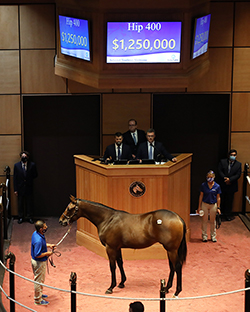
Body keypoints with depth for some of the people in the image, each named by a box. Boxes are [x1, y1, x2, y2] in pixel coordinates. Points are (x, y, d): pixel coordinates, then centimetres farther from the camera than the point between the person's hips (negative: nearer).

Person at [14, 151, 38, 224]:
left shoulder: (32, 165, -3)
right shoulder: (17, 165, -2)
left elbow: (35, 175, 7)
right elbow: (15, 178, -2)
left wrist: (29, 179, -5)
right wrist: (15, 189, -5)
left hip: (29, 188, 0)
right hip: (20, 188, 0)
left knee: (29, 203, 8)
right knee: (20, 203, 10)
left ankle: (30, 217, 20)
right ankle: (21, 217, 23)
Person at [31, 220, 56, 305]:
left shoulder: (36, 233, -5)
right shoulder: (38, 240, -35)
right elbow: (37, 255, -31)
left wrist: (49, 245, 5)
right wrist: (47, 253, -18)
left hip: (40, 262, 10)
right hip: (39, 263, -10)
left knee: (41, 279, 27)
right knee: (39, 280, 9)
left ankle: (39, 294, 46)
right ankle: (38, 300, 26)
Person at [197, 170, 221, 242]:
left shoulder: (217, 186, -5)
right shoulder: (203, 185, -5)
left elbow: (218, 198, 0)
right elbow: (201, 196, 0)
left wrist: (218, 208, -2)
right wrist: (199, 207, 0)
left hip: (213, 205, 0)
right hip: (204, 204, 0)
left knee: (213, 221, 10)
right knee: (204, 220, 6)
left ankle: (213, 236, 22)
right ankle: (204, 236, 18)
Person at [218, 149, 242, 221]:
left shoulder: (238, 164, 1)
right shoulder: (222, 162, 1)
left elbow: (238, 175, -5)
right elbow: (220, 171, -4)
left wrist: (230, 179, -17)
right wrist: (225, 178, -18)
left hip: (232, 185, 0)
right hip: (223, 185, 0)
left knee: (229, 201, 6)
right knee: (223, 200, 7)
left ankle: (228, 215, 16)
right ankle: (223, 214, 18)